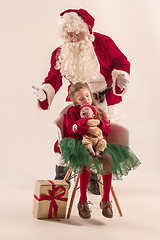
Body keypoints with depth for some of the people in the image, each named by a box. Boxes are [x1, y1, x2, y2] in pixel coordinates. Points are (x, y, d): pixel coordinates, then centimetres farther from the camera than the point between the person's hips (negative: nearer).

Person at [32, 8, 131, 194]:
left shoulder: (102, 42, -12)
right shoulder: (60, 54, -4)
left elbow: (121, 61, -3)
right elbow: (54, 78, 0)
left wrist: (120, 76, -23)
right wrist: (44, 92, -20)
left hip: (106, 101, -1)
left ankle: (93, 179, 22)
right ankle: (61, 177, 18)